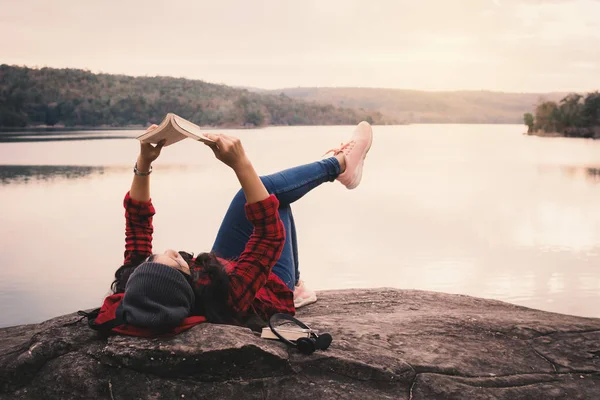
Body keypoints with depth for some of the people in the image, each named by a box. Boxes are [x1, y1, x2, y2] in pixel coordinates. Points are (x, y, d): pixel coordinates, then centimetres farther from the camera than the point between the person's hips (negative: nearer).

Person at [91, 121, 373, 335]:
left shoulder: (136, 291, -35)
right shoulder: (223, 299, -47)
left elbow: (137, 221, -21)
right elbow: (271, 233, -44)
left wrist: (143, 163, -29)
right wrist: (241, 163, -50)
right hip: (273, 289, -5)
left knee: (268, 191, 12)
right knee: (269, 189, -2)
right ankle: (339, 164, 30)